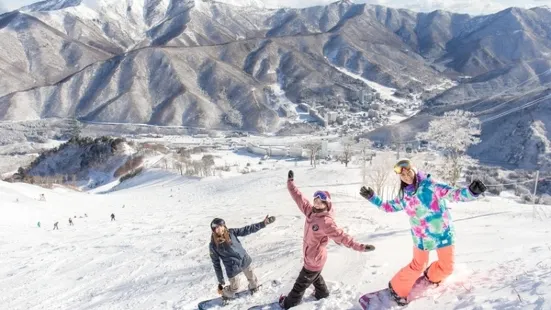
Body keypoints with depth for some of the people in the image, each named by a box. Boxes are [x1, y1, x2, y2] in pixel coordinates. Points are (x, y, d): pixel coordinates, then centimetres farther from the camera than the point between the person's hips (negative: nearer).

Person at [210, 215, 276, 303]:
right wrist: (220, 281, -3)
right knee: (234, 287, 12)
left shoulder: (231, 232, -10)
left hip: (245, 260, 3)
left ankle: (254, 287, 54)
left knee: (252, 278, 20)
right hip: (232, 268, -3)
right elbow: (216, 263, -8)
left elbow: (247, 230, -11)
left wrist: (263, 223, -17)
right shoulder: (213, 245, -16)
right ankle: (226, 295, 45)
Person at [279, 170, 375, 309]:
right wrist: (290, 183, 4)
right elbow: (300, 198, 0)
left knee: (300, 284, 14)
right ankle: (322, 293, 58)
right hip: (312, 256, 7)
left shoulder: (325, 221, -31)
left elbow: (340, 236, -33)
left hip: (314, 259, -7)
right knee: (315, 276, 33)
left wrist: (358, 246, -41)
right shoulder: (311, 211, -9)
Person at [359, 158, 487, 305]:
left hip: (443, 233, -1)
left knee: (446, 267, 12)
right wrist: (372, 197, 10)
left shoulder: (430, 185, -17)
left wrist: (471, 191, -45)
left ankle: (431, 277, 44)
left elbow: (453, 194, -26)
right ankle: (397, 288, 29)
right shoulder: (403, 196, -2)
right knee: (417, 266, 9)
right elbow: (389, 207, 15)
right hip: (421, 237, 1)